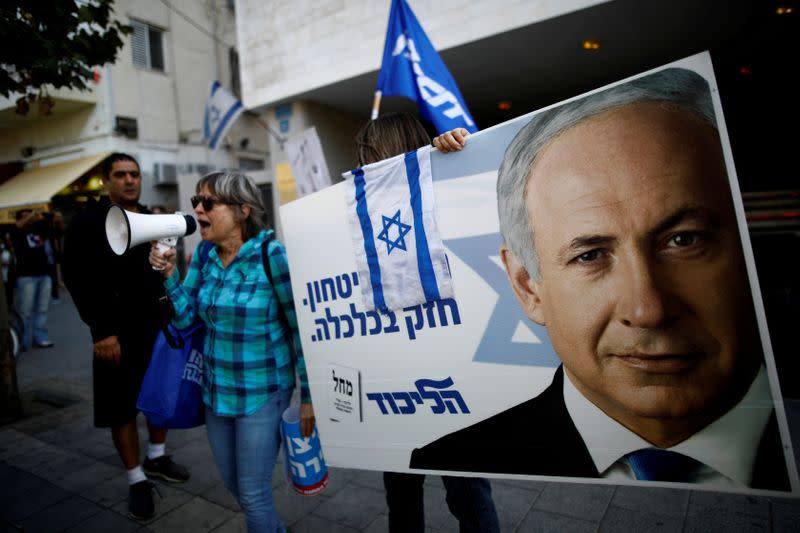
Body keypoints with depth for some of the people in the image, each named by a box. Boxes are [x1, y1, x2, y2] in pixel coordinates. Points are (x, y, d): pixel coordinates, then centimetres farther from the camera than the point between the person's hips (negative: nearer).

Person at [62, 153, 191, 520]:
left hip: (159, 327, 5)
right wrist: (101, 331, -17)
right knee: (122, 406, 5)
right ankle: (137, 480, 20)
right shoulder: (88, 223, -5)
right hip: (118, 333, -5)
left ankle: (156, 458, 35)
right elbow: (77, 279, -11)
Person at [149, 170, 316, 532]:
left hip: (261, 392, -7)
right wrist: (169, 272, -13)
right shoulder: (204, 253, 1)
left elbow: (300, 329, -15)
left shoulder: (272, 255, -19)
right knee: (233, 484, 22)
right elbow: (185, 316, 2)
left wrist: (308, 396, -13)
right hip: (216, 389, 7)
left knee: (253, 493, 7)